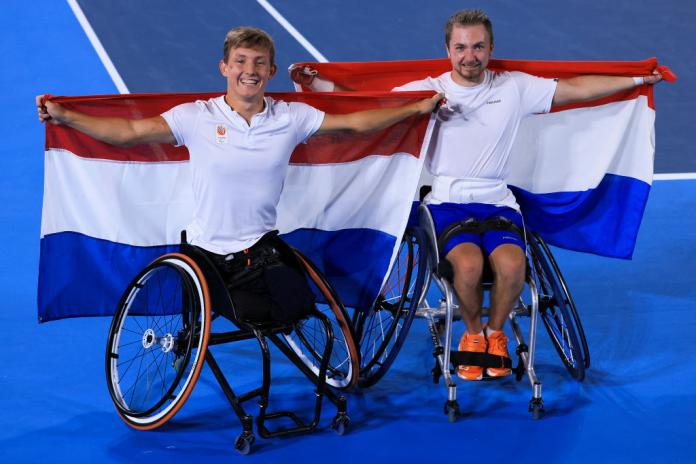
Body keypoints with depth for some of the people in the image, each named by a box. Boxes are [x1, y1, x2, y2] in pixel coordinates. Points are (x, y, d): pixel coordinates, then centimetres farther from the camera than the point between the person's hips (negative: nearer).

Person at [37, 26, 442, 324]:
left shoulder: (291, 118, -3)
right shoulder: (197, 117, -9)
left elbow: (355, 122, -1)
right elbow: (128, 132, -14)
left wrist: (418, 108, -4)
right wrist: (65, 117, -23)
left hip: (261, 248, 2)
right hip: (208, 252, -1)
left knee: (295, 310, -13)